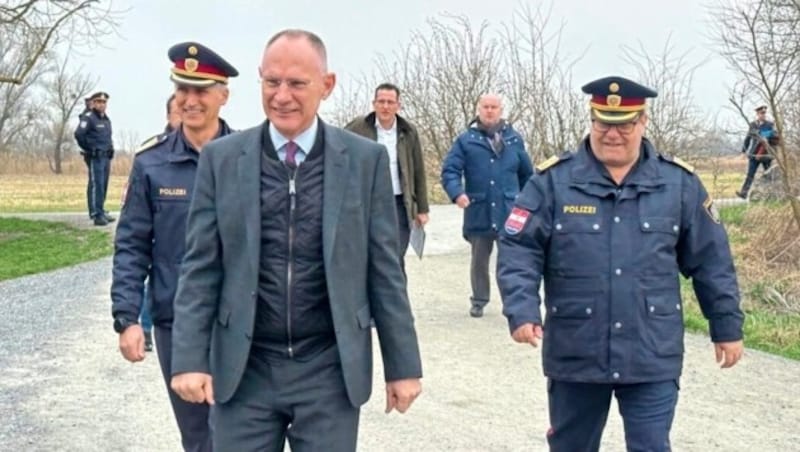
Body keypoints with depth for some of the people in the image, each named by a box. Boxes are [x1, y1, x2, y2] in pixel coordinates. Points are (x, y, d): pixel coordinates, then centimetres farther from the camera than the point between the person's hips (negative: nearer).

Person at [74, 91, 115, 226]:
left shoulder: (106, 119, 18)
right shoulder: (88, 117, -8)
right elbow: (79, 134, -19)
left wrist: (110, 148, 15)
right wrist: (88, 148, -11)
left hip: (106, 157, 8)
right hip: (95, 157, -8)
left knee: (103, 185, 11)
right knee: (96, 185, -10)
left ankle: (101, 211, 19)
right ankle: (96, 214, -11)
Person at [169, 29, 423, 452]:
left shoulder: (366, 159, -1)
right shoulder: (221, 159, 1)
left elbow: (384, 270, 1)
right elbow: (200, 266, 0)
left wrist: (402, 364, 2)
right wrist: (190, 358, -7)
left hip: (330, 370, 0)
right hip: (244, 370, 1)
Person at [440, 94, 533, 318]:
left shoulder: (514, 139, 6)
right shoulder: (466, 140, 0)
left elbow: (527, 174, 14)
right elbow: (449, 171, -5)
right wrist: (457, 193, -22)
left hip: (509, 213, 0)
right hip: (478, 213, 0)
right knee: (479, 260, 13)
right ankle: (479, 301, 27)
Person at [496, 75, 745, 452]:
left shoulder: (678, 182, 1)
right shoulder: (553, 180, -4)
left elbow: (710, 261, 8)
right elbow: (518, 249, -6)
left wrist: (727, 326, 10)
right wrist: (522, 311, -20)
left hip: (653, 358, 0)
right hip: (575, 356, 0)